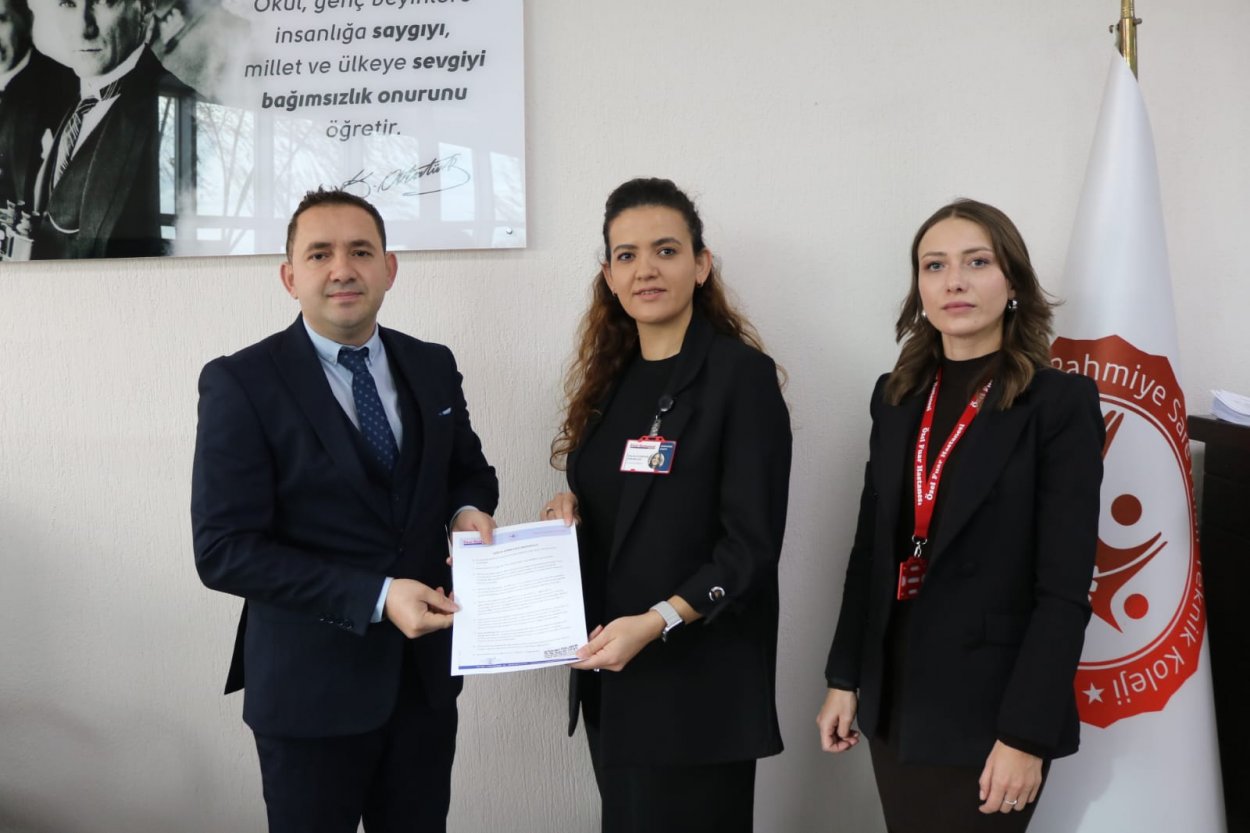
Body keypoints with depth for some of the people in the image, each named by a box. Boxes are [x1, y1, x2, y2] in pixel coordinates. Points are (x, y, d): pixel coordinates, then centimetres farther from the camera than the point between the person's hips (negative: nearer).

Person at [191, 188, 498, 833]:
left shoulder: (433, 366, 4)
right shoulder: (240, 384, -12)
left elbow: (469, 468, 18)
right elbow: (223, 551, -16)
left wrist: (467, 509, -7)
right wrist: (375, 598, -23)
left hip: (426, 670, 5)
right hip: (311, 684, -4)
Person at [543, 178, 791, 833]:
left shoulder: (740, 374, -10)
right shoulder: (610, 375, 10)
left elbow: (750, 545, -14)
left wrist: (658, 621, -25)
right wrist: (571, 507, 0)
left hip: (697, 683, -6)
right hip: (609, 678, 6)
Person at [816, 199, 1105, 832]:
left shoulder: (1061, 404, -10)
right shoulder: (896, 397, 6)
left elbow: (1064, 589, -14)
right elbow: (871, 549, 9)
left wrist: (1026, 734, -17)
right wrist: (844, 678, 7)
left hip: (987, 708, -5)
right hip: (895, 696, 5)